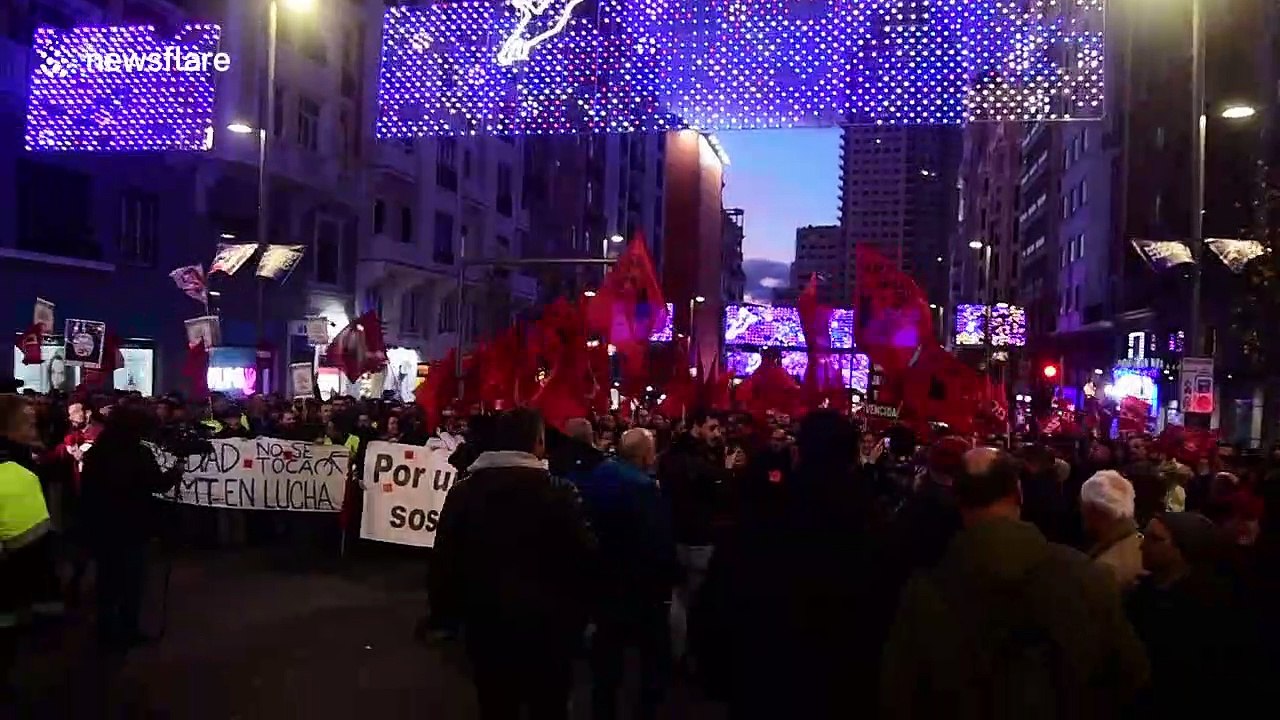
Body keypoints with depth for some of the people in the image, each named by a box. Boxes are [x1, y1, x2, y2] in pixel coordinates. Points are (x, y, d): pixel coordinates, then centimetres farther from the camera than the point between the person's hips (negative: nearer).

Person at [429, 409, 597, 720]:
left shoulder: (462, 491, 0)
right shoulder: (558, 492, -14)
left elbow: (443, 559, 6)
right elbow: (584, 559, -12)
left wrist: (444, 614, 15)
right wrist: (579, 613, 4)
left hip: (484, 622, 4)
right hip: (546, 625, -4)